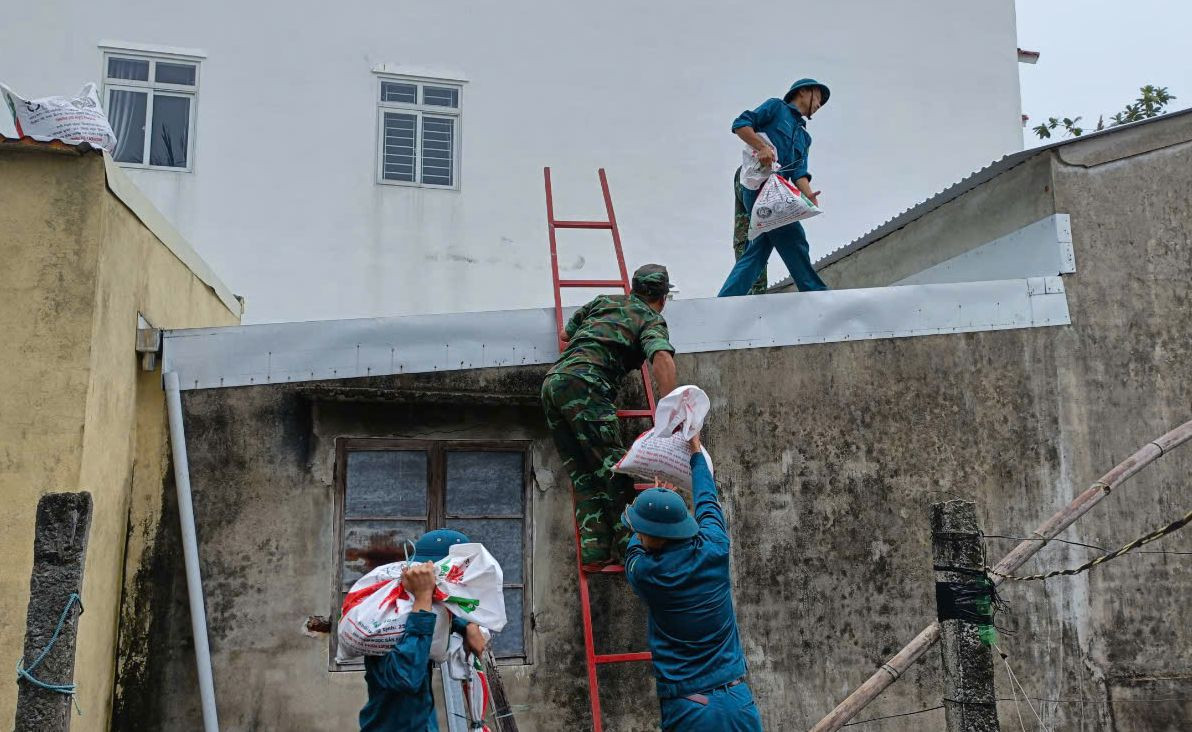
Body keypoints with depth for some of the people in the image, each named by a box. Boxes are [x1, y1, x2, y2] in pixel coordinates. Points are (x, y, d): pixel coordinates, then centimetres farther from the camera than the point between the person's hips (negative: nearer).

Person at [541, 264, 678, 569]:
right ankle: (629, 544, -9)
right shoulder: (652, 319, 11)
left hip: (552, 381, 7)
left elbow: (566, 334, 40)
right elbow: (661, 357, -11)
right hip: (583, 383, -7)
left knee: (582, 474, 7)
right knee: (612, 466, -5)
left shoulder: (605, 300, 29)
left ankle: (594, 551, 0)